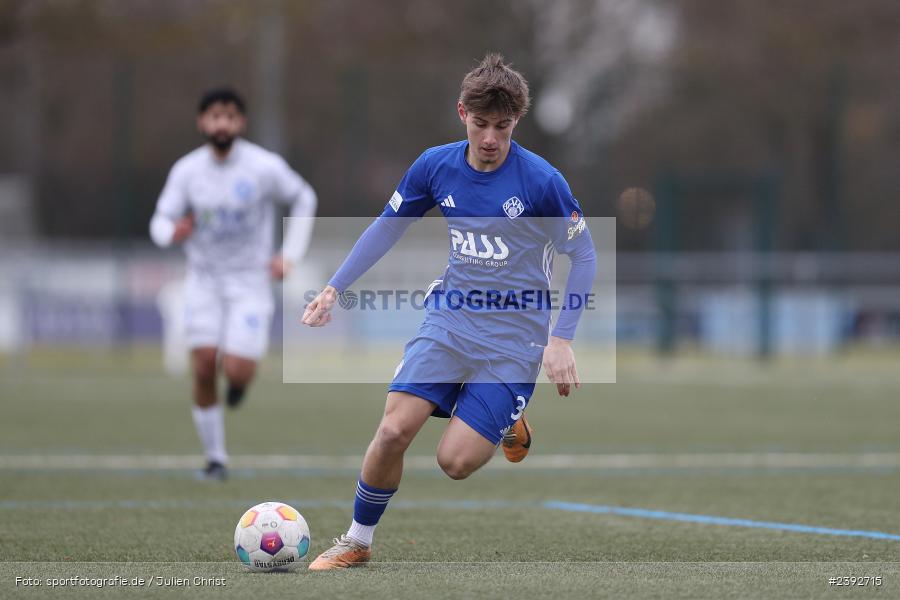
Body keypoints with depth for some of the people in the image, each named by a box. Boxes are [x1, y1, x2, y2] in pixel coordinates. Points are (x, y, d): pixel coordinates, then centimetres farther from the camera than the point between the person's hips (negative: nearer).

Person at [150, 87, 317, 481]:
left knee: (236, 372, -15)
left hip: (250, 282, -2)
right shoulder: (186, 171, -4)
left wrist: (290, 255, 0)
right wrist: (173, 233, -25)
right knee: (203, 370, -11)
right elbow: (160, 222, 0)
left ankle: (240, 376, 26)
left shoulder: (265, 167, -10)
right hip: (203, 281, 2)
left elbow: (304, 199, 7)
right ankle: (215, 458, 5)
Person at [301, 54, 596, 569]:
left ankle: (508, 425, 22)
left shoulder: (541, 181, -15)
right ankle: (358, 541, 7)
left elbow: (584, 255, -5)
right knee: (394, 430, -14)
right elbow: (388, 226, 13)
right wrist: (334, 289, 9)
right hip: (451, 318, 3)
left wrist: (562, 340, -11)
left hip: (514, 334, -3)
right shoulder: (436, 166, -3)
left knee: (456, 460, -13)